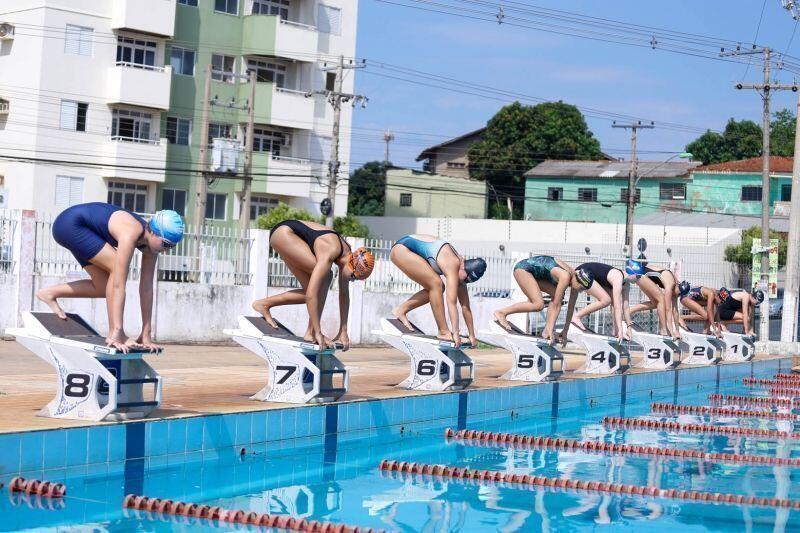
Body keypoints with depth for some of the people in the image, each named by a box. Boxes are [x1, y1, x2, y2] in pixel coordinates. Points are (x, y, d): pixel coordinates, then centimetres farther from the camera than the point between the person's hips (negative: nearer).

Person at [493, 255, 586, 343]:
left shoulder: (575, 277, -3)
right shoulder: (565, 276, -28)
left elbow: (571, 307, 4)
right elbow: (556, 305, -26)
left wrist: (565, 331, 5)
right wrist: (551, 330, -23)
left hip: (534, 273, 9)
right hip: (523, 267, -9)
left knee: (558, 295, -6)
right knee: (538, 304, -21)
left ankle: (546, 331, -4)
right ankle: (501, 312, -11)